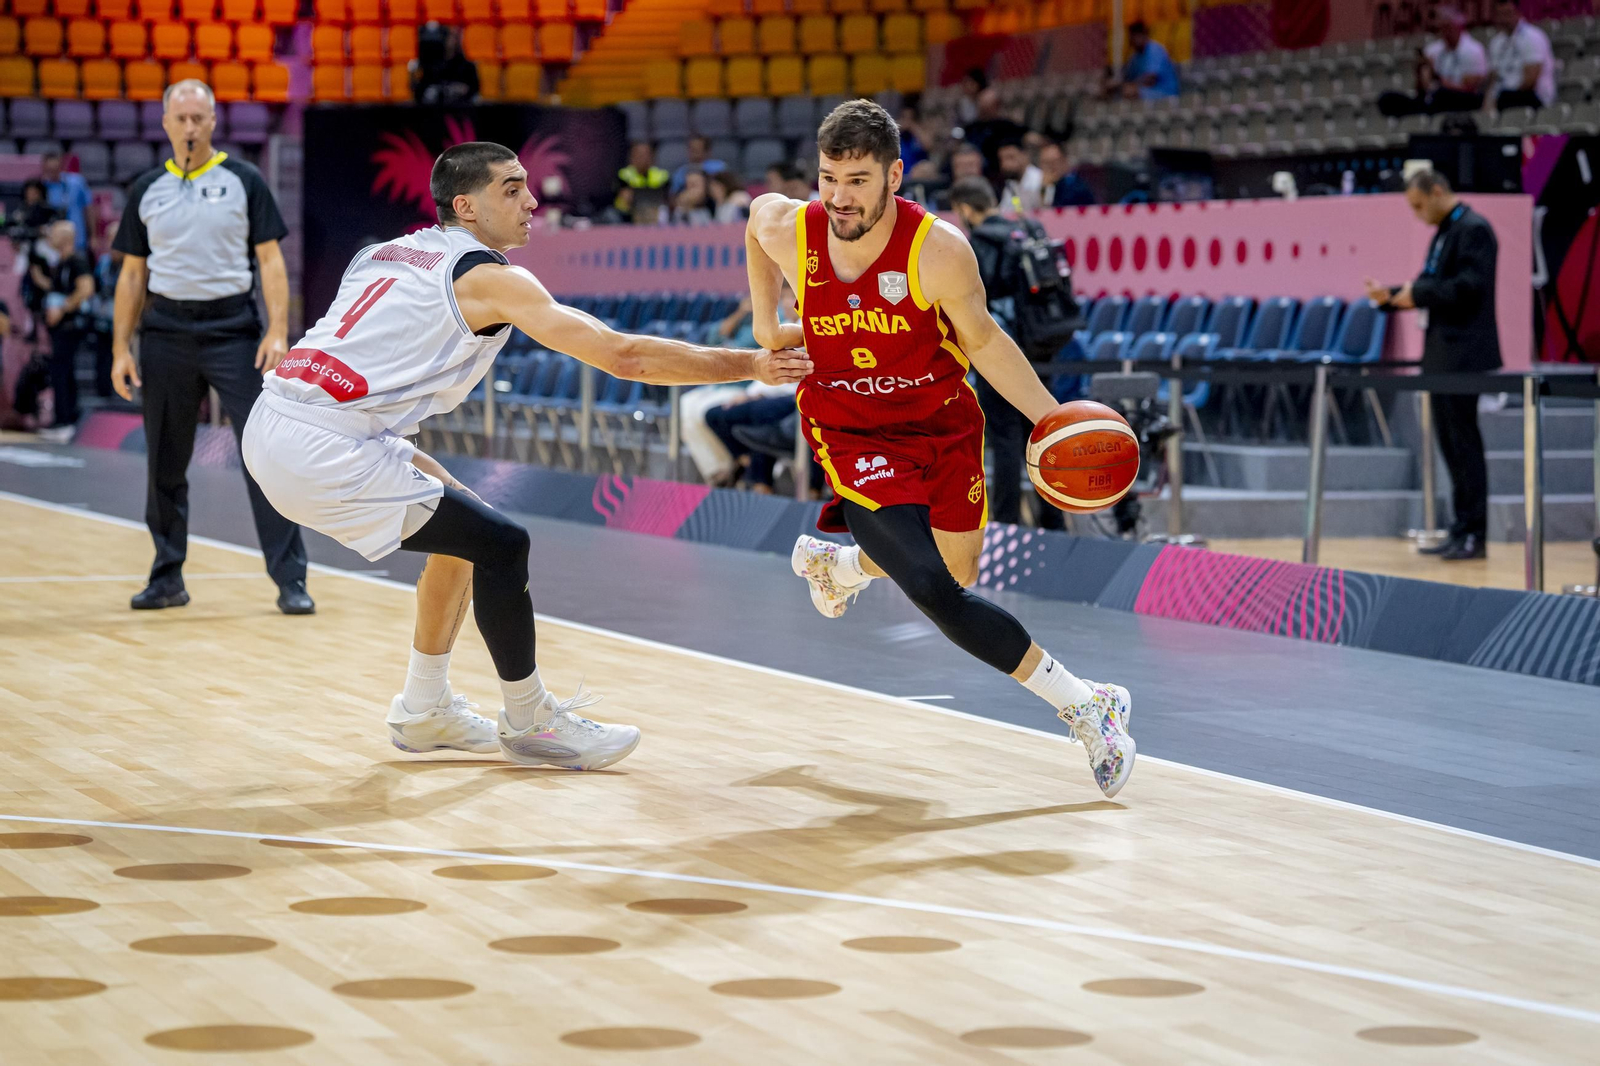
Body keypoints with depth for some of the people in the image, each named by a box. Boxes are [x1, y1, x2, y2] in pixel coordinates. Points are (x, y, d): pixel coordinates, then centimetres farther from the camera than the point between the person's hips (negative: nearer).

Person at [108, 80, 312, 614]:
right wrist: (121, 348, 5)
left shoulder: (244, 181, 2)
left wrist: (278, 332, -11)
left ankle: (290, 580, -6)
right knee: (165, 464, 7)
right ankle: (167, 579, 19)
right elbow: (132, 274, 12)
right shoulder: (146, 190, 9)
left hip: (233, 330, -3)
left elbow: (270, 260, 0)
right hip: (166, 332, 3)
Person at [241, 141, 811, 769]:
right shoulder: (487, 276, -6)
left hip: (274, 422, 9)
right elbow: (624, 356, -9)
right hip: (323, 453, -9)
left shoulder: (382, 253, 19)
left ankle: (425, 710, 27)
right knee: (500, 546, -4)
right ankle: (529, 722, 9)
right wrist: (753, 366, -4)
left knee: (458, 523, 21)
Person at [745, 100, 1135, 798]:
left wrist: (1052, 419, -13)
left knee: (959, 572, 17)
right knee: (934, 595, -19)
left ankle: (834, 563, 47)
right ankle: (1084, 707, -10)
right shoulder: (785, 230, -19)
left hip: (945, 426, 1)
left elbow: (981, 338, -7)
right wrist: (765, 321, 10)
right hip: (854, 436, -1)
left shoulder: (938, 250, -24)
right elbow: (759, 210, 8)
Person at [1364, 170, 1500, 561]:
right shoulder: (1444, 232, 16)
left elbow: (1470, 286, -22)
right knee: (1449, 440, 11)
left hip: (1463, 354, -9)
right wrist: (1391, 296, 5)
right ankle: (1462, 530, 17)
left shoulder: (1473, 230, -13)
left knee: (1464, 441, -5)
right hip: (1442, 354, 9)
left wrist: (1418, 294, -16)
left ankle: (1474, 535, 0)